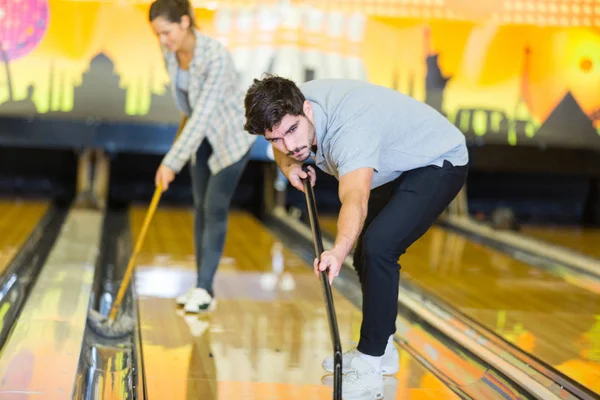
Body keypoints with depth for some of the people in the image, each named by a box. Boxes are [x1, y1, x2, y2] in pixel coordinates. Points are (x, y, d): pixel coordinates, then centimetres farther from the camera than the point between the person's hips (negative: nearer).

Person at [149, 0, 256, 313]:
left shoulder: (217, 57, -35)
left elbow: (202, 116, -37)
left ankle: (204, 290, -2)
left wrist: (171, 162, -37)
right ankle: (202, 287, 12)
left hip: (232, 134, -7)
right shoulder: (170, 49, -14)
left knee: (215, 209, -8)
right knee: (201, 208, 7)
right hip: (203, 133, 7)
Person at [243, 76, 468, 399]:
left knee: (377, 247, -25)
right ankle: (381, 351, 31)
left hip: (438, 162, -9)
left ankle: (369, 368, -18)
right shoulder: (292, 106, -13)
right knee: (366, 250, 14)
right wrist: (288, 165, -9)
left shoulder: (349, 127, -39)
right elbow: (283, 147, 12)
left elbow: (355, 199, -55)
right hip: (399, 165, 10)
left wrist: (339, 251, -71)